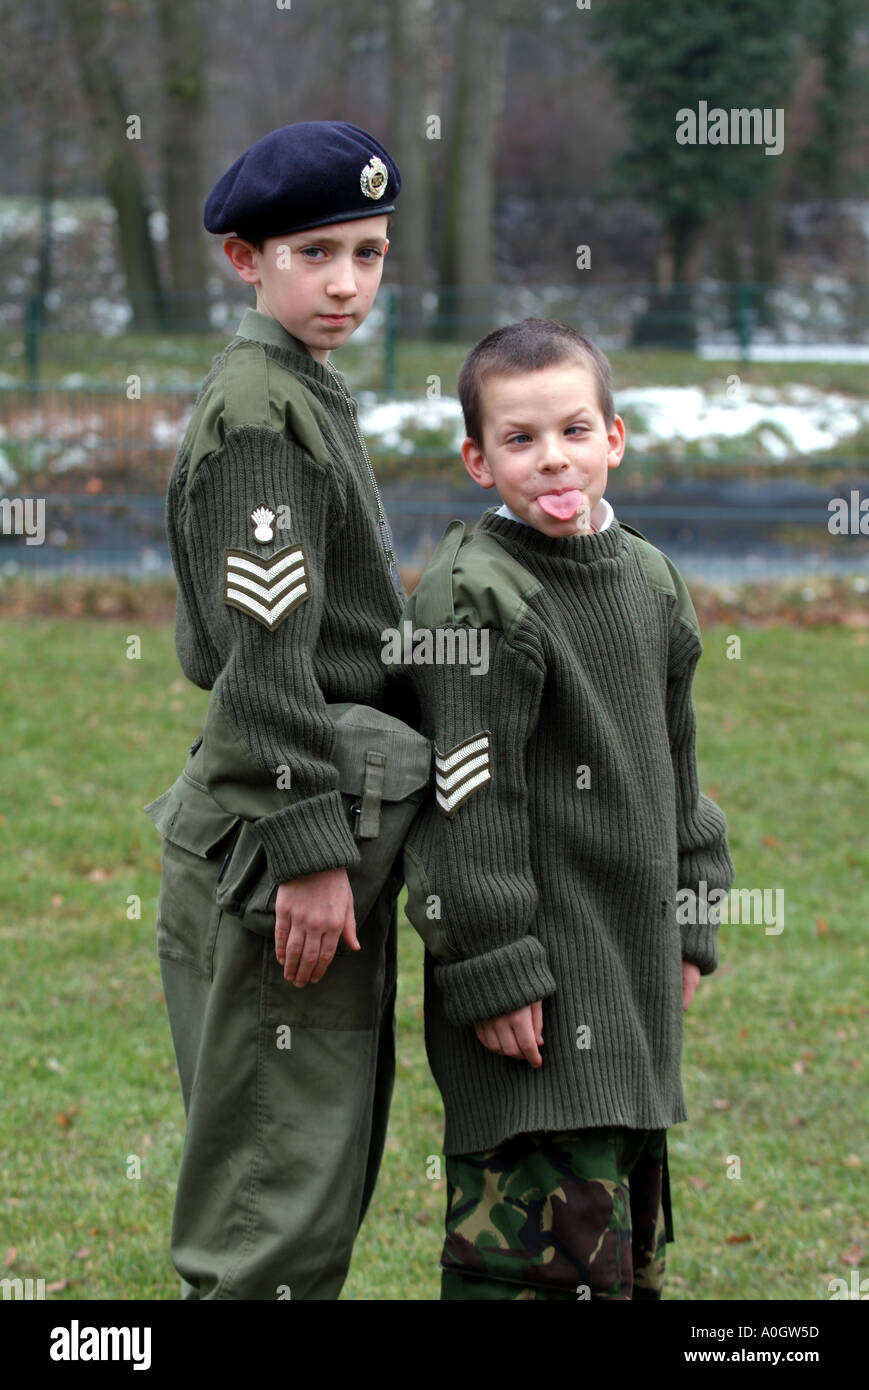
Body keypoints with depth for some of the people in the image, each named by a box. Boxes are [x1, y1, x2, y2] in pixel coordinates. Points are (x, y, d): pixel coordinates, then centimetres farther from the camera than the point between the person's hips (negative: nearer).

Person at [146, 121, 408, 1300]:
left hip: (329, 839, 10)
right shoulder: (254, 410, -14)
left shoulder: (313, 399, 17)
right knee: (281, 1193, -6)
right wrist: (309, 848, -24)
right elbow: (262, 649, -21)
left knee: (329, 1168, 15)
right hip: (272, 851, -10)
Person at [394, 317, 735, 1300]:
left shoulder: (648, 578, 10)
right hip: (535, 975, -8)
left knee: (627, 1219, 15)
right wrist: (493, 971, -19)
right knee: (548, 1221, -12)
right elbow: (468, 802, -17)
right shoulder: (474, 598, -15)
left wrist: (689, 928, 17)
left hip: (631, 969, 8)